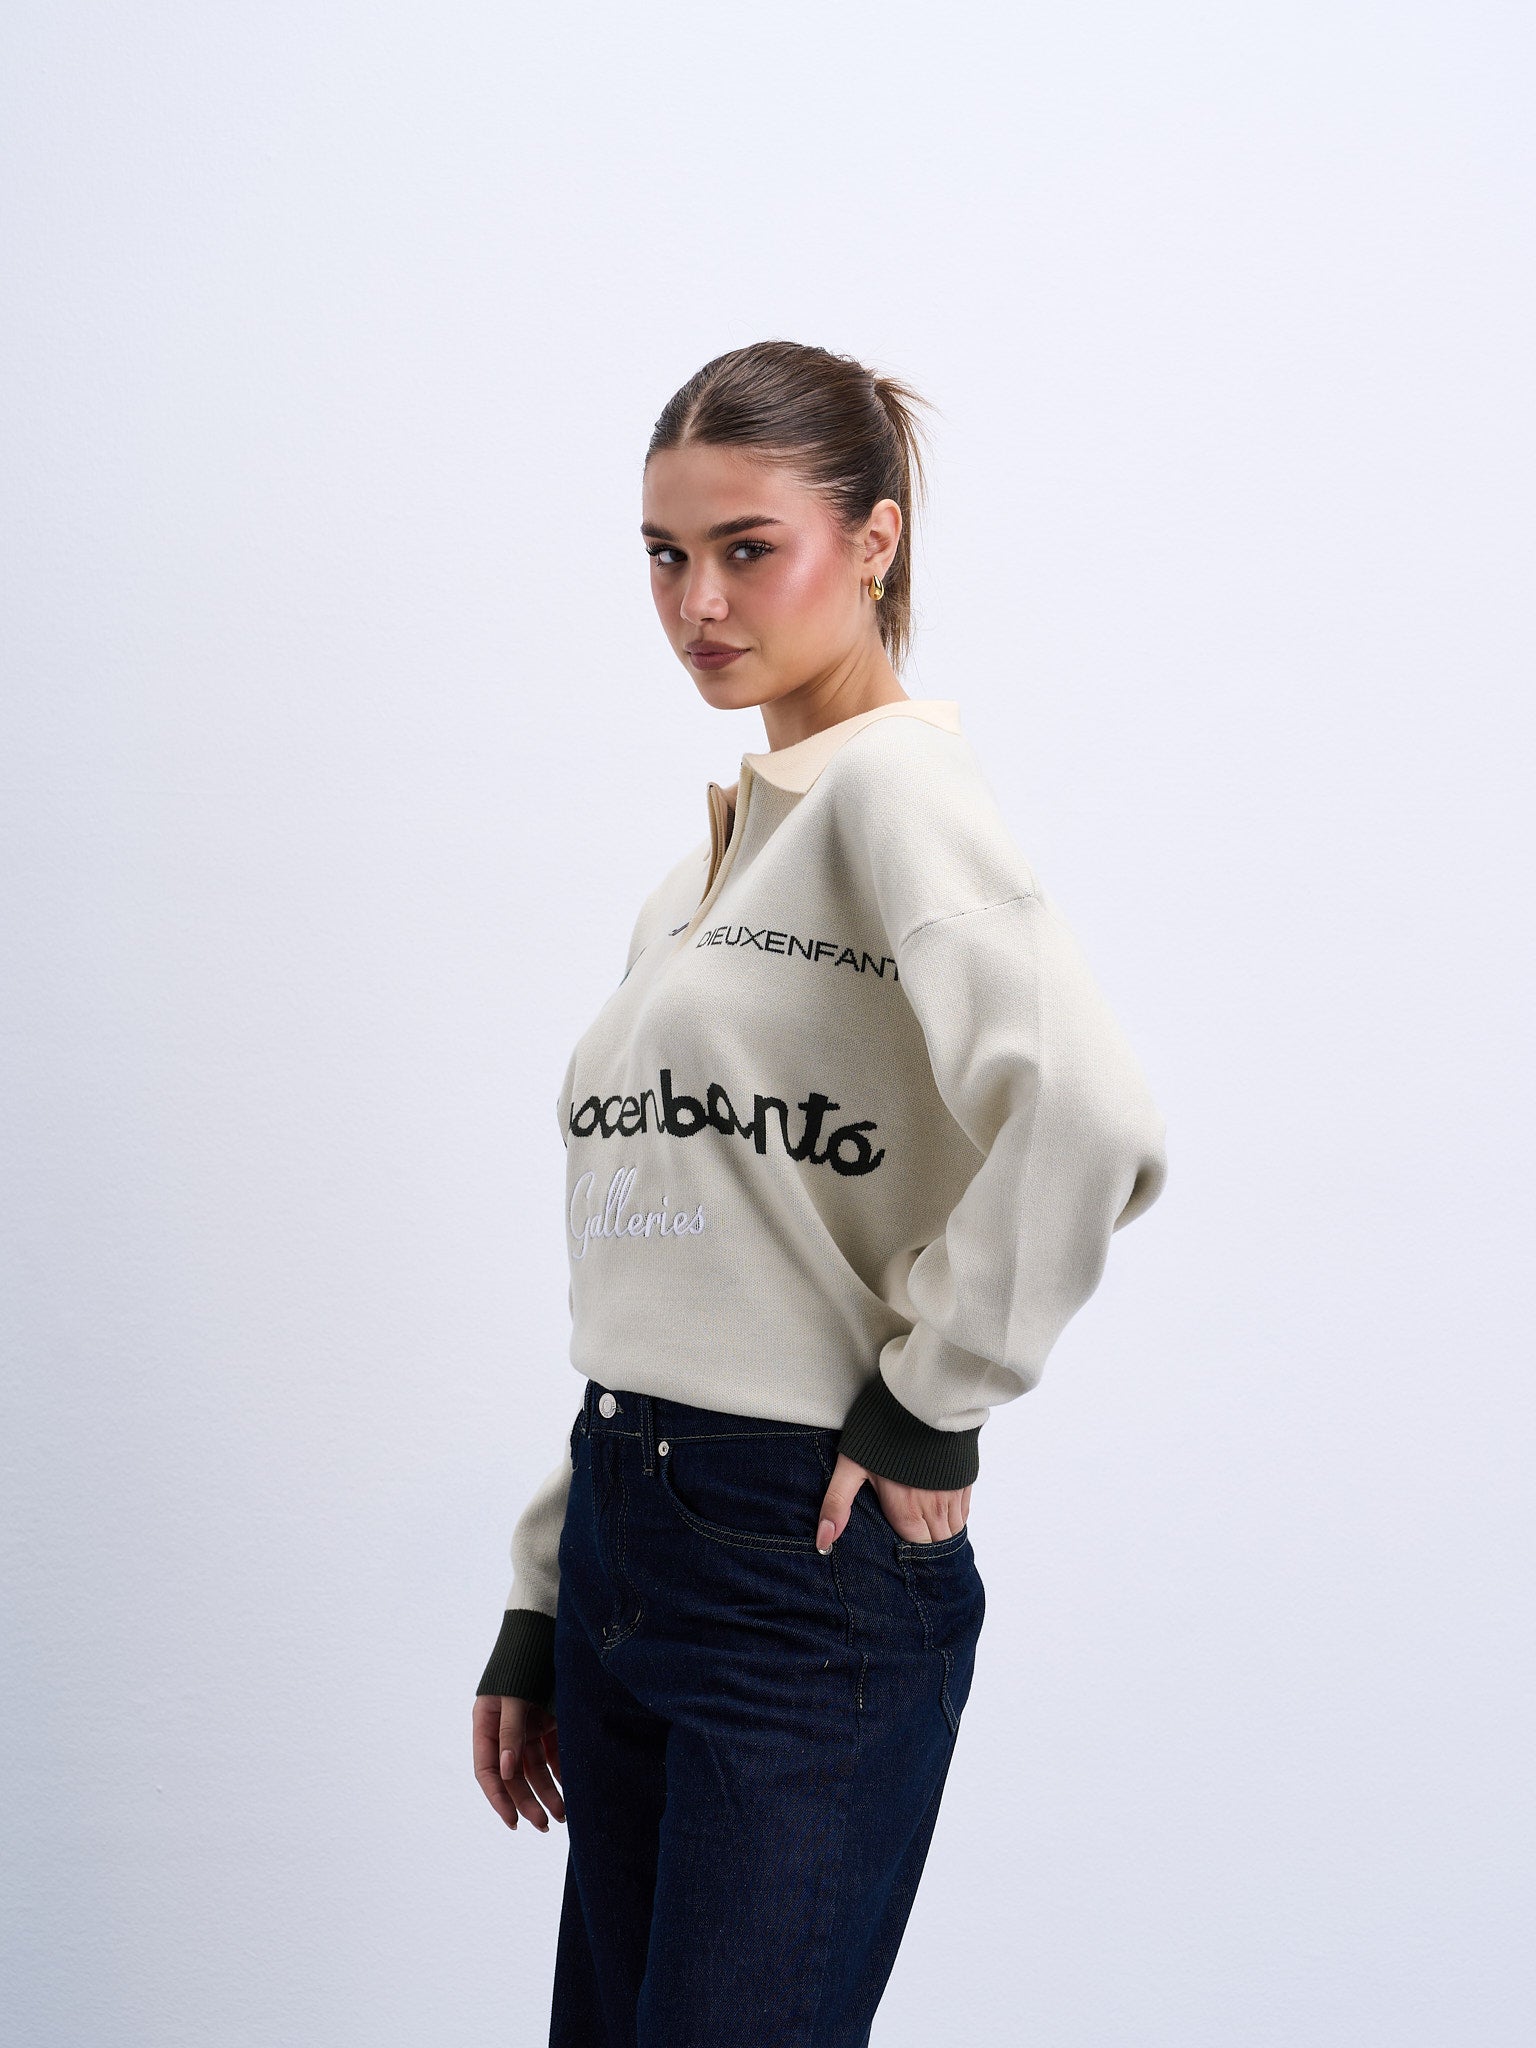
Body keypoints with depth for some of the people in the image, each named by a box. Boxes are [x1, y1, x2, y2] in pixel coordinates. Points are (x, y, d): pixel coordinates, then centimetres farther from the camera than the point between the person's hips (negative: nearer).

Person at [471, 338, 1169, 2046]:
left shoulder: (893, 783, -12)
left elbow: (1089, 1120, -30)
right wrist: (537, 1611, 16)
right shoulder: (697, 869, 14)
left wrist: (932, 1400, -18)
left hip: (816, 1568, -8)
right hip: (625, 1545, 8)